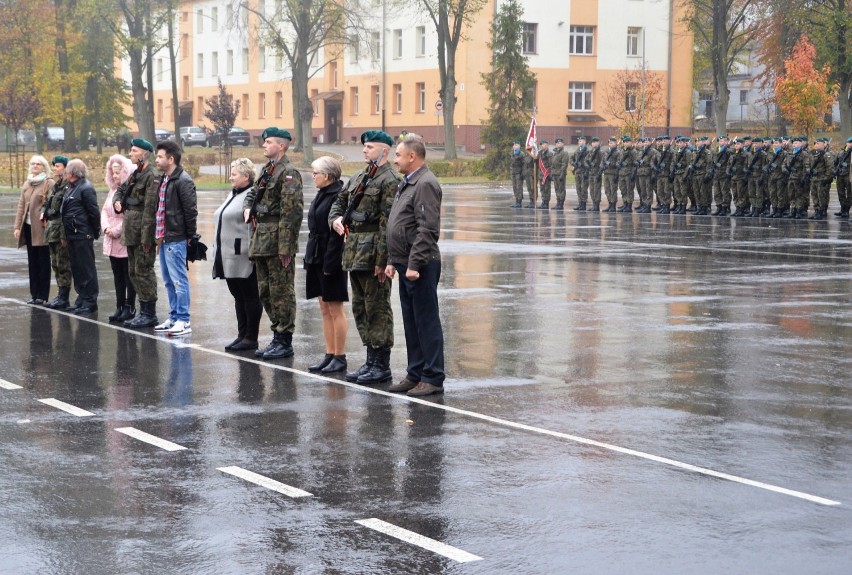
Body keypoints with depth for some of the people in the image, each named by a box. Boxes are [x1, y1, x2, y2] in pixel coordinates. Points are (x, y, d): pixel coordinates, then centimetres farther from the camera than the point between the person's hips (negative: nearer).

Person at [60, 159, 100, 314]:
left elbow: (94, 212, -14)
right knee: (76, 268, 14)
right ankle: (82, 299, 22)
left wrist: (96, 232, -9)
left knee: (86, 268, -3)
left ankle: (90, 301, 2)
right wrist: (65, 234, 15)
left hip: (83, 236, -9)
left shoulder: (86, 188, -13)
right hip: (72, 235, 9)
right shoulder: (71, 188, 15)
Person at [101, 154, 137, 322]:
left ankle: (129, 307, 4)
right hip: (112, 242, 8)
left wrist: (116, 231, -16)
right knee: (117, 274, 12)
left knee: (128, 275, -1)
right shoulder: (112, 191, 15)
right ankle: (120, 307, 17)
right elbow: (104, 211, 14)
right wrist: (106, 228, -4)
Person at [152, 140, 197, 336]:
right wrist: (158, 235, 15)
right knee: (168, 281, 14)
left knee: (179, 280, -6)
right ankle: (174, 318, 21)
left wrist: (190, 237, -13)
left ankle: (183, 321, -3)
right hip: (164, 239, 10)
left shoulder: (183, 181, -14)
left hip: (176, 239, -10)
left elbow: (190, 211, -16)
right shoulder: (163, 180, 15)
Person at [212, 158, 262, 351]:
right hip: (230, 257, 10)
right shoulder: (233, 194, 19)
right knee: (238, 297, 12)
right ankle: (242, 335, 17)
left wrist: (252, 252, -22)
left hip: (243, 258, -10)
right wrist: (218, 253, 22)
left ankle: (251, 338, 3)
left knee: (249, 297, -2)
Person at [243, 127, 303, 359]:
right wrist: (248, 207, 8)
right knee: (266, 291, 14)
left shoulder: (288, 173, -13)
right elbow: (253, 192, 31)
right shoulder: (268, 169, 15)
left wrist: (285, 246, -21)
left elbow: (292, 211, -18)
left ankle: (285, 342, 3)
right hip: (261, 239, 10)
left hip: (277, 240, -10)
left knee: (281, 292, -3)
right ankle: (277, 337, 22)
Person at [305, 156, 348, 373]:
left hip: (331, 260, -9)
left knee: (335, 310, -2)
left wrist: (329, 263, -21)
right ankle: (330, 355, 16)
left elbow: (337, 234, -19)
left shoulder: (338, 196, -15)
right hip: (317, 258, 9)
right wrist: (310, 258, 14)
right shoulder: (322, 195, 13)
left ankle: (340, 357, 4)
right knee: (325, 310, 11)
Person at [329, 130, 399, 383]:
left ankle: (382, 365, 2)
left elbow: (388, 224, -17)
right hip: (354, 251, 9)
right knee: (360, 308, 13)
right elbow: (340, 200, 27)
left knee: (377, 308, -4)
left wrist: (382, 260, -21)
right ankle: (371, 360, 21)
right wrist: (335, 219, 4)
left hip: (373, 253, -9)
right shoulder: (359, 177, 16)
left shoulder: (389, 180, -12)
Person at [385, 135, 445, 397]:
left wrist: (414, 264, -22)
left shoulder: (426, 184, -14)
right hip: (406, 265, 10)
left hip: (421, 267, -10)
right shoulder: (407, 184, 17)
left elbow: (427, 230, -21)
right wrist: (393, 261, 18)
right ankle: (415, 374, 21)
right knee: (411, 323, 14)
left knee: (427, 322, -4)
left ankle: (433, 378, 1)